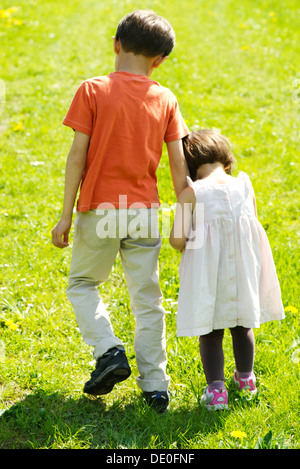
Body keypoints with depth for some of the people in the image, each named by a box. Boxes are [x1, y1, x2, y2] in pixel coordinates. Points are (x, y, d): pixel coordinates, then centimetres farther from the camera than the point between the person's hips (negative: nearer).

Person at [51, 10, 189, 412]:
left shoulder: (93, 91, -7)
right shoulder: (165, 100, 1)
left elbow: (77, 157, -10)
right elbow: (179, 164, 0)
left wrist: (65, 214, -4)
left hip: (100, 209, -2)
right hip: (144, 211, 2)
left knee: (82, 284, 19)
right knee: (147, 298, 11)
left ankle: (110, 351, 1)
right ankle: (155, 386, 14)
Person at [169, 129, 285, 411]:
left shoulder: (190, 193, -10)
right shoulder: (244, 185, 0)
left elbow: (177, 239, -13)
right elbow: (253, 221, 11)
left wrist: (186, 247, 8)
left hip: (207, 269, -4)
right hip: (244, 264, 4)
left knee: (210, 330, 7)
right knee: (242, 324, 22)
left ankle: (216, 389, 0)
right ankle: (245, 378, 40)